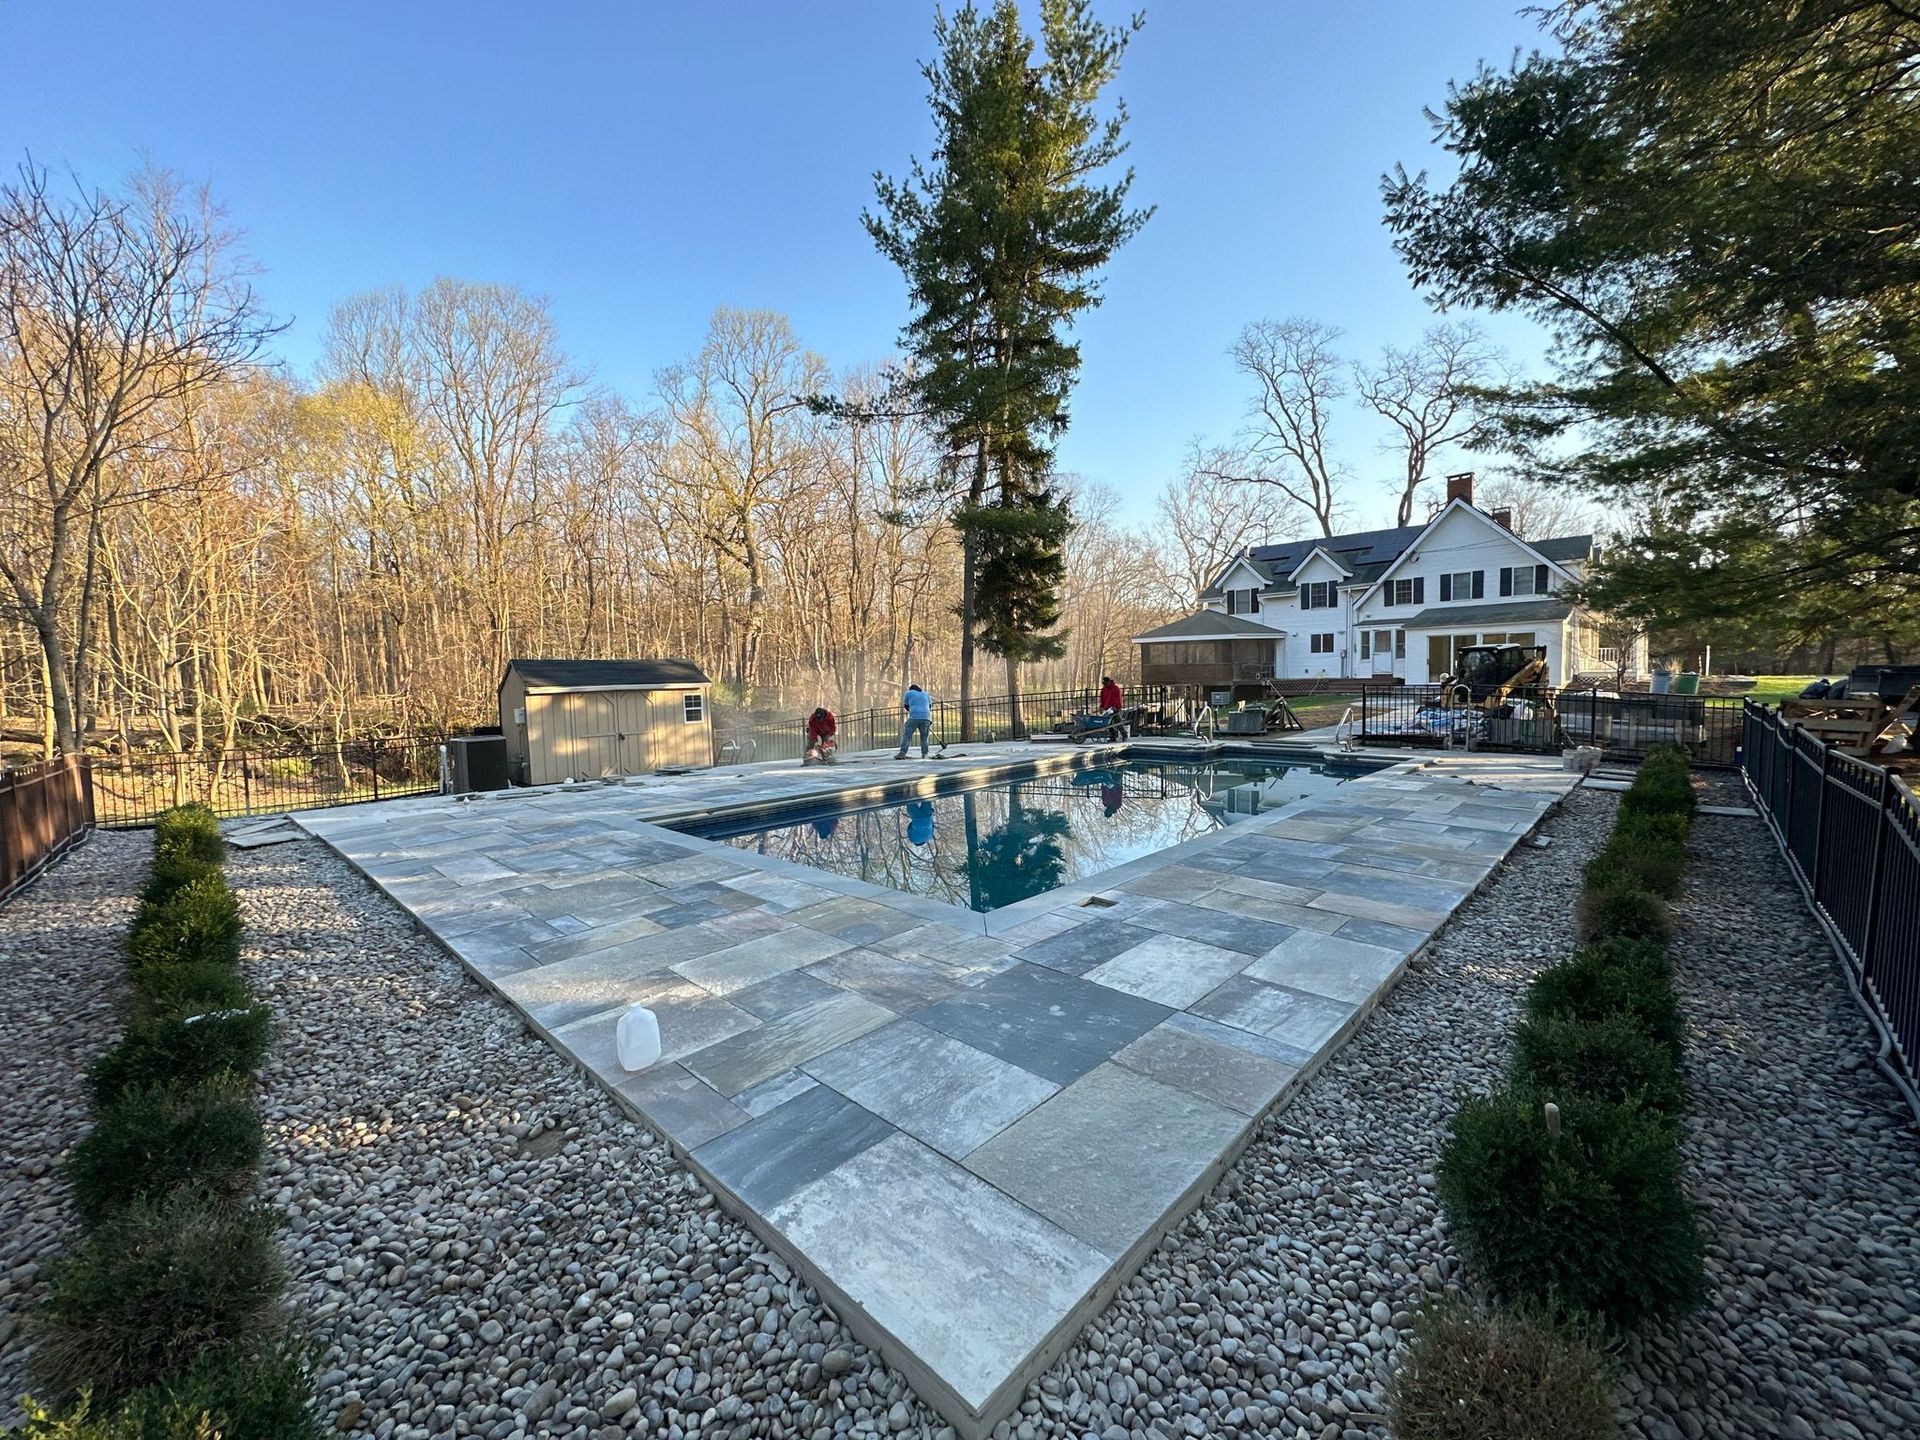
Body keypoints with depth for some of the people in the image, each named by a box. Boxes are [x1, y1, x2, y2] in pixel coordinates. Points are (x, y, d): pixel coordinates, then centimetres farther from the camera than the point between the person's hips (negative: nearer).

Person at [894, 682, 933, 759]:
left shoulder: (908, 693, 17)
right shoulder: (926, 694, 26)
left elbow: (906, 706, 22)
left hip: (914, 717, -3)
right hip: (926, 718, 3)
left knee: (906, 736, -3)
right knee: (924, 738, 9)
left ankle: (902, 753, -12)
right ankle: (924, 754, 1)